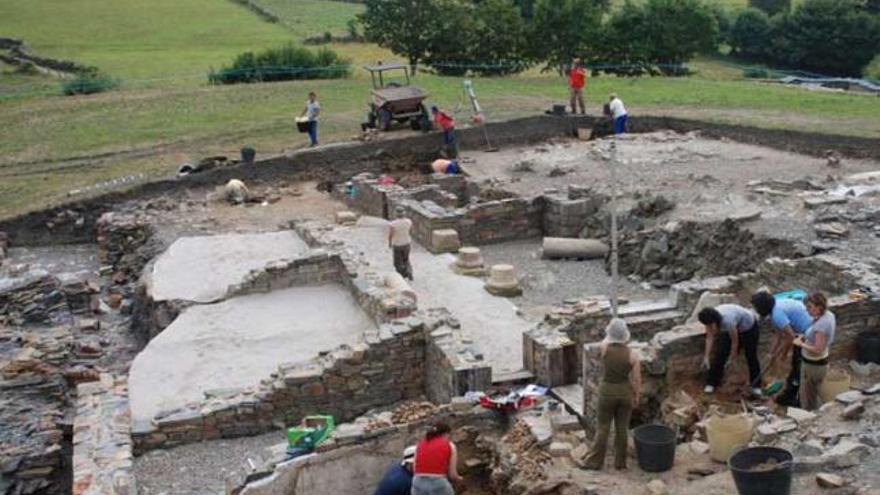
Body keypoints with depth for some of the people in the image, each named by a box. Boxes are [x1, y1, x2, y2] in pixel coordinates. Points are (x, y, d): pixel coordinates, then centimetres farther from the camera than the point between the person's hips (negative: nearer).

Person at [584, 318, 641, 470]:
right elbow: (636, 380, -8)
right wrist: (636, 396, 6)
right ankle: (620, 462, 23)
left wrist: (612, 331, 24)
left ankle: (595, 461, 17)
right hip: (625, 392, 1)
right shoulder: (632, 355, -13)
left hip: (607, 391, -1)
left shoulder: (605, 348, -15)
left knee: (603, 427, 10)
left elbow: (606, 340, 11)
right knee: (622, 428, 12)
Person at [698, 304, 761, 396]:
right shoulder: (709, 319, -28)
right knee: (720, 353, -3)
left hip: (749, 326, -5)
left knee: (751, 356, 1)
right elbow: (709, 338, -19)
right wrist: (706, 357, -22)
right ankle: (712, 383, 6)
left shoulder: (727, 321, -45)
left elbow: (735, 341, -30)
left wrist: (733, 358, -15)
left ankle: (756, 385, 18)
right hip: (732, 328, 6)